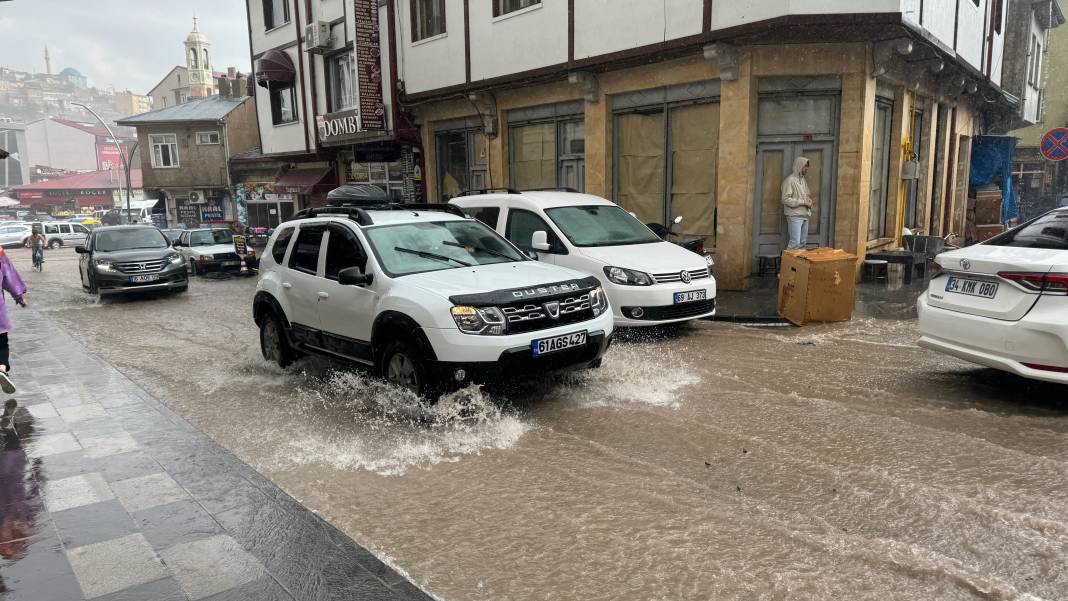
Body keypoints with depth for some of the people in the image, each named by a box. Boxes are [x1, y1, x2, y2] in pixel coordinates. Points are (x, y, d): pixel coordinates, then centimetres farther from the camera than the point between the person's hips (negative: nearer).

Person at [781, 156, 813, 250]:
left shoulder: (804, 180, 14)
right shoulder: (790, 180, -12)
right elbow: (786, 199, -18)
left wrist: (809, 200, 3)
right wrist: (803, 202, -17)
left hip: (805, 215, 9)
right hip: (795, 216, -9)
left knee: (803, 242, 11)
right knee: (795, 243, -12)